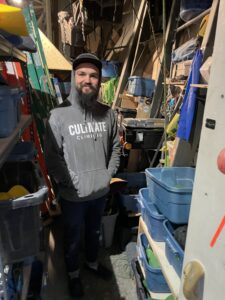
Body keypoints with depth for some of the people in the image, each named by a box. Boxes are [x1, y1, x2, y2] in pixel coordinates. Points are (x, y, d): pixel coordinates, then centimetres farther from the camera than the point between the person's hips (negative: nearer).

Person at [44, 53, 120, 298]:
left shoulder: (107, 113, -4)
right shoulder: (58, 115, -16)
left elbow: (115, 146, 6)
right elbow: (51, 157, -14)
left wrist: (109, 173, -1)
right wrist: (72, 183, -15)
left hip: (101, 191, 4)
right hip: (72, 195, -3)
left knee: (94, 231, 27)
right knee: (72, 237, 20)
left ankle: (92, 263, 55)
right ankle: (73, 273, 48)